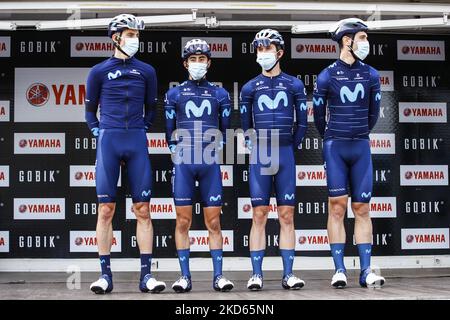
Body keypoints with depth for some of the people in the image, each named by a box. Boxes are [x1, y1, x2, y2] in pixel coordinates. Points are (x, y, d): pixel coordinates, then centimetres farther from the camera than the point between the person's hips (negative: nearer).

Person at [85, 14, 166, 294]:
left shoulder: (146, 71, 12)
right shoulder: (99, 71, 8)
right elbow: (90, 110, 16)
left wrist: (142, 129, 8)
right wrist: (98, 132, 3)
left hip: (136, 142, 1)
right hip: (108, 141, -1)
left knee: (143, 209, -2)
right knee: (106, 209, -2)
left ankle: (146, 274, 2)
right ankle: (106, 273, 4)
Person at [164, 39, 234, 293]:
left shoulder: (220, 94, 13)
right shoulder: (175, 94, 12)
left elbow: (224, 131, 16)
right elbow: (170, 131, 14)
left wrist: (213, 151, 10)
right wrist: (180, 153, 9)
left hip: (210, 164, 0)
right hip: (183, 164, 0)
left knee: (214, 221, 0)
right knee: (183, 221, -1)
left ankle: (218, 276, 4)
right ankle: (185, 276, 4)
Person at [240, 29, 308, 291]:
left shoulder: (294, 85, 8)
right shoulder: (250, 87, 10)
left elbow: (302, 124, 12)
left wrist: (289, 148, 12)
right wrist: (257, 149, 11)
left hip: (285, 155, 0)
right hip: (259, 156, 0)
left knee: (287, 215, 0)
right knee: (259, 215, -1)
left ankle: (288, 274, 4)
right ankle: (257, 274, 2)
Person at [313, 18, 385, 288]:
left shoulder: (371, 76, 6)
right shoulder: (327, 76, -1)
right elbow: (319, 115, 10)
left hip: (361, 147, 2)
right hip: (335, 148, -2)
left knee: (362, 209, 2)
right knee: (337, 207, -3)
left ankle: (366, 270, 4)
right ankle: (340, 270, 0)